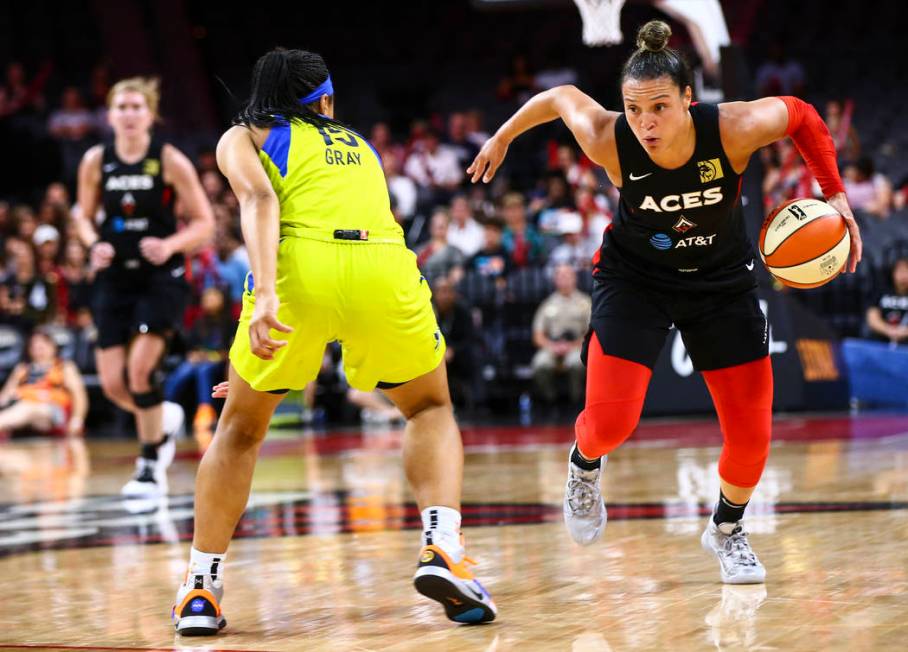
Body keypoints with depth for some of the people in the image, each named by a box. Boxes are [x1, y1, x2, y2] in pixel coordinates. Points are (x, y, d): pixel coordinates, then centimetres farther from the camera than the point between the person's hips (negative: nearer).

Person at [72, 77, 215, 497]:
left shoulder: (169, 161, -9)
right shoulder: (95, 161, -1)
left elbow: (204, 223, -5)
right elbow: (83, 215, 13)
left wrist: (170, 245, -22)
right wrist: (94, 244, -8)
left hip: (161, 278, -4)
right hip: (115, 278, 4)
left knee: (140, 369, -17)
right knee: (112, 384, -1)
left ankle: (151, 468, -1)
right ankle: (163, 421, 33)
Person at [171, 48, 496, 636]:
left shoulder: (243, 137, 23)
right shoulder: (357, 143, 35)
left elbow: (260, 198, 1)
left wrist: (266, 293, -13)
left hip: (299, 266, -1)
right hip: (385, 264, 2)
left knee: (241, 427, 21)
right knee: (431, 409, 25)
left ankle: (201, 589, 16)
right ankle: (442, 549, 1)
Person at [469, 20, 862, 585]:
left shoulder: (733, 130, -29)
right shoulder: (609, 141, -27)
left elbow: (802, 114, -9)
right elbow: (562, 96, -6)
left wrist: (835, 193, -13)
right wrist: (503, 137, 10)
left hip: (723, 281, 1)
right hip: (636, 278, -1)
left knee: (752, 437, -1)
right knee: (611, 421, -15)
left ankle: (727, 529, 30)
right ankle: (585, 464, 24)